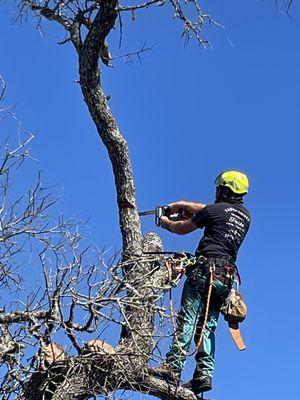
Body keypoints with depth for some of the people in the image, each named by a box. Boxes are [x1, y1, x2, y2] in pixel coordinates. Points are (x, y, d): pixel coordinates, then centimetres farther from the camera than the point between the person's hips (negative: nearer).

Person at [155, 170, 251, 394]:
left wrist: (166, 223, 30)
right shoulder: (245, 216, 19)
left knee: (188, 318, -13)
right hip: (227, 276, 7)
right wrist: (183, 204, 39)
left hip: (207, 268, -7)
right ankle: (204, 373, -6)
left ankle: (173, 366, -21)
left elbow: (182, 229, 10)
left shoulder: (216, 209, -1)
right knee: (207, 325, 6)